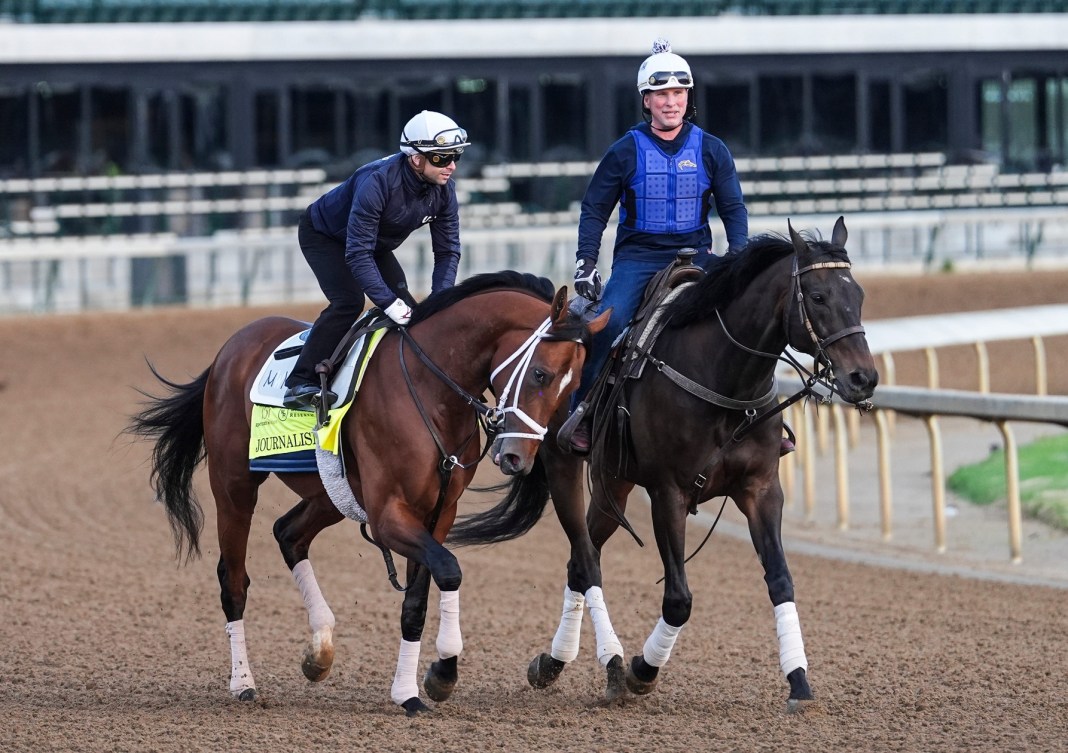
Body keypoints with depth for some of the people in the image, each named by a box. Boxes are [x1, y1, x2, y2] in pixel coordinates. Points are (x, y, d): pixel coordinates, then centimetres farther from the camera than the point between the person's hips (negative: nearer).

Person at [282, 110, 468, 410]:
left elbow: (448, 250, -12)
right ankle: (300, 384, -25)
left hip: (376, 243, 7)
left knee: (406, 307, -4)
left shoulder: (443, 188, -20)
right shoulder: (378, 181, -41)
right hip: (323, 235, -7)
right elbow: (357, 254, -40)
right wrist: (387, 302, -45)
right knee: (349, 301, -27)